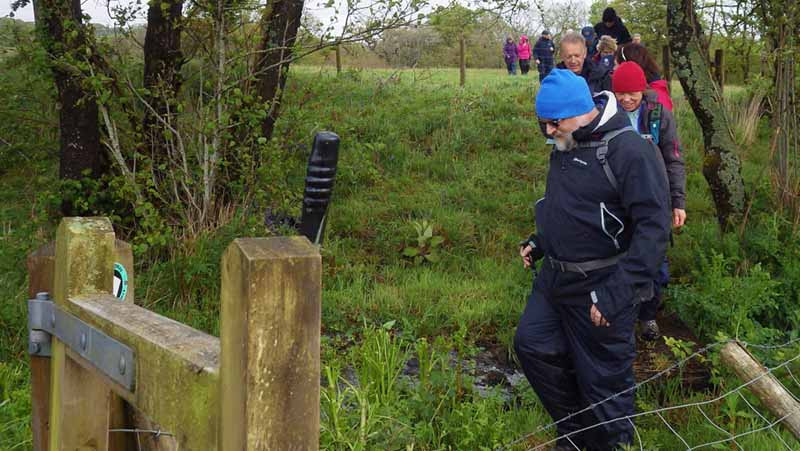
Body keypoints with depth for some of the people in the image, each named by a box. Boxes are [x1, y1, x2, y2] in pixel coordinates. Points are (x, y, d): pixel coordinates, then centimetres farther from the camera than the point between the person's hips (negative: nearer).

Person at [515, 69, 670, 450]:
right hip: (554, 278, 9)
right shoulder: (565, 146, 6)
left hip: (600, 289, -8)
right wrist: (540, 242, 11)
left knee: (603, 380, 4)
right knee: (532, 345, 14)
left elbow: (654, 229, -25)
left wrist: (615, 296, -28)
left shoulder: (630, 152, -21)